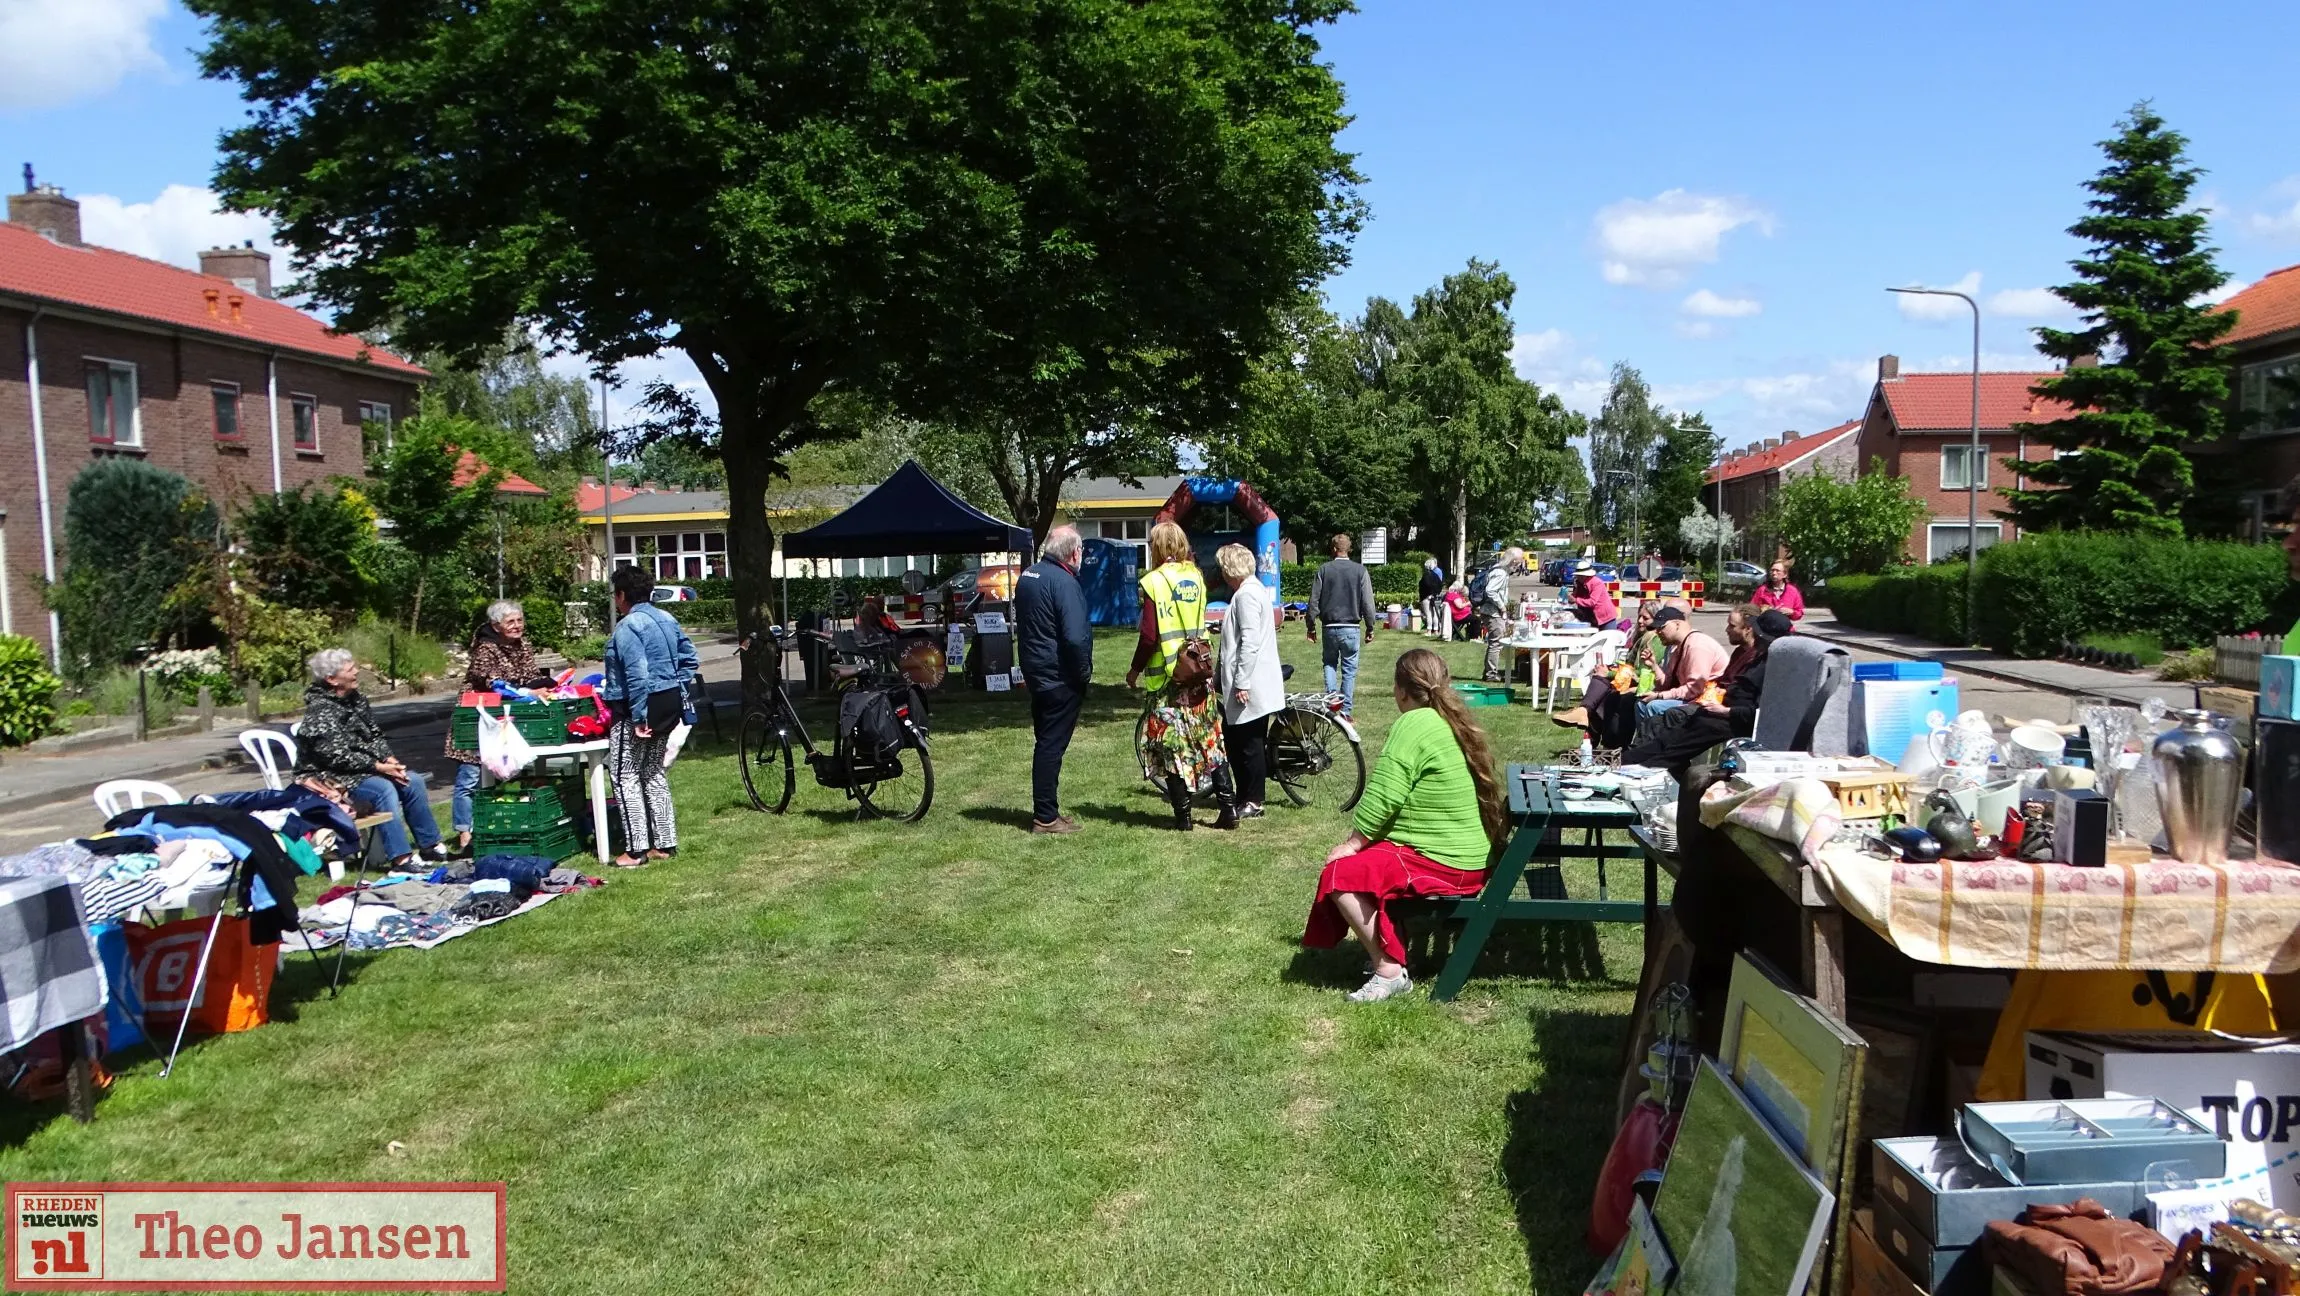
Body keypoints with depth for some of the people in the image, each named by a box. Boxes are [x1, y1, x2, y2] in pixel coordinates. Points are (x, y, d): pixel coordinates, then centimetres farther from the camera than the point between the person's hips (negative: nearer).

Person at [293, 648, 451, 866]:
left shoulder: (357, 699, 7)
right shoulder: (321, 711, -19)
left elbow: (376, 736, 13)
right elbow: (336, 757, -23)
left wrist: (388, 758, -6)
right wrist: (378, 766, -21)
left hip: (362, 769, 9)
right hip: (331, 778, -9)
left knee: (412, 780, -6)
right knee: (383, 788, -30)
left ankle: (431, 845, 2)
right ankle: (401, 859, -33)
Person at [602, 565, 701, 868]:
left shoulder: (628, 626, -17)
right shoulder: (666, 619, 10)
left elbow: (636, 674, -24)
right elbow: (689, 659, 15)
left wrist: (638, 717, -22)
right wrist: (678, 694, 16)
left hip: (636, 708, -9)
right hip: (669, 704, 9)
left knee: (626, 776, -1)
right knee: (654, 773, 17)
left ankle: (636, 850, -2)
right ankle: (664, 843, 20)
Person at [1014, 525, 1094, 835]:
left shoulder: (1027, 576, 11)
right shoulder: (1064, 581, -19)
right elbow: (1075, 637, -26)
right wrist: (1084, 672, -11)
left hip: (1035, 673, 9)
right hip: (1061, 679, -9)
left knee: (1046, 742, 16)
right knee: (1052, 745, -4)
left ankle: (1044, 810, 24)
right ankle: (1046, 817, 1)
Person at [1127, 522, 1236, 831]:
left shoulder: (1154, 582, -12)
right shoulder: (1196, 577, 7)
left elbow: (1149, 635, -14)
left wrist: (1135, 669, -3)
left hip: (1169, 675, -6)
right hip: (1200, 672, 6)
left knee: (1172, 745, 2)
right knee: (1210, 739, 12)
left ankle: (1182, 814, 6)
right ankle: (1228, 807, 10)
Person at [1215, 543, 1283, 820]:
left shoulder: (1246, 595, -16)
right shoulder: (1254, 589, 16)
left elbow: (1250, 642, -23)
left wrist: (1241, 683, -22)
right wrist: (1219, 677, 24)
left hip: (1250, 686, -10)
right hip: (1242, 682, 10)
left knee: (1249, 745, -1)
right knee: (1233, 739, 15)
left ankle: (1253, 803, 7)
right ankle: (1244, 797, 23)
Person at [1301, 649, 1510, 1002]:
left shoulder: (1414, 724, -17)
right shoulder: (1455, 723, 12)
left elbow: (1383, 797, -21)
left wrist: (1352, 844, -8)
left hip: (1440, 863, -10)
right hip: (1469, 856, 10)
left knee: (1340, 874, -11)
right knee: (1363, 865, 21)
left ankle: (1390, 971, -8)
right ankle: (1387, 950, 17)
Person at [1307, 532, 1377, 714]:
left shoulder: (1324, 570, -1)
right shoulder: (1360, 570, -2)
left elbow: (1314, 601, 1)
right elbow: (1368, 602, -2)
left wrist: (1311, 626, 10)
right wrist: (1370, 628, 7)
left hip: (1329, 627, 1)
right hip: (1351, 628, -1)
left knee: (1330, 664, 19)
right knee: (1349, 668, 6)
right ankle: (1345, 710, 4)